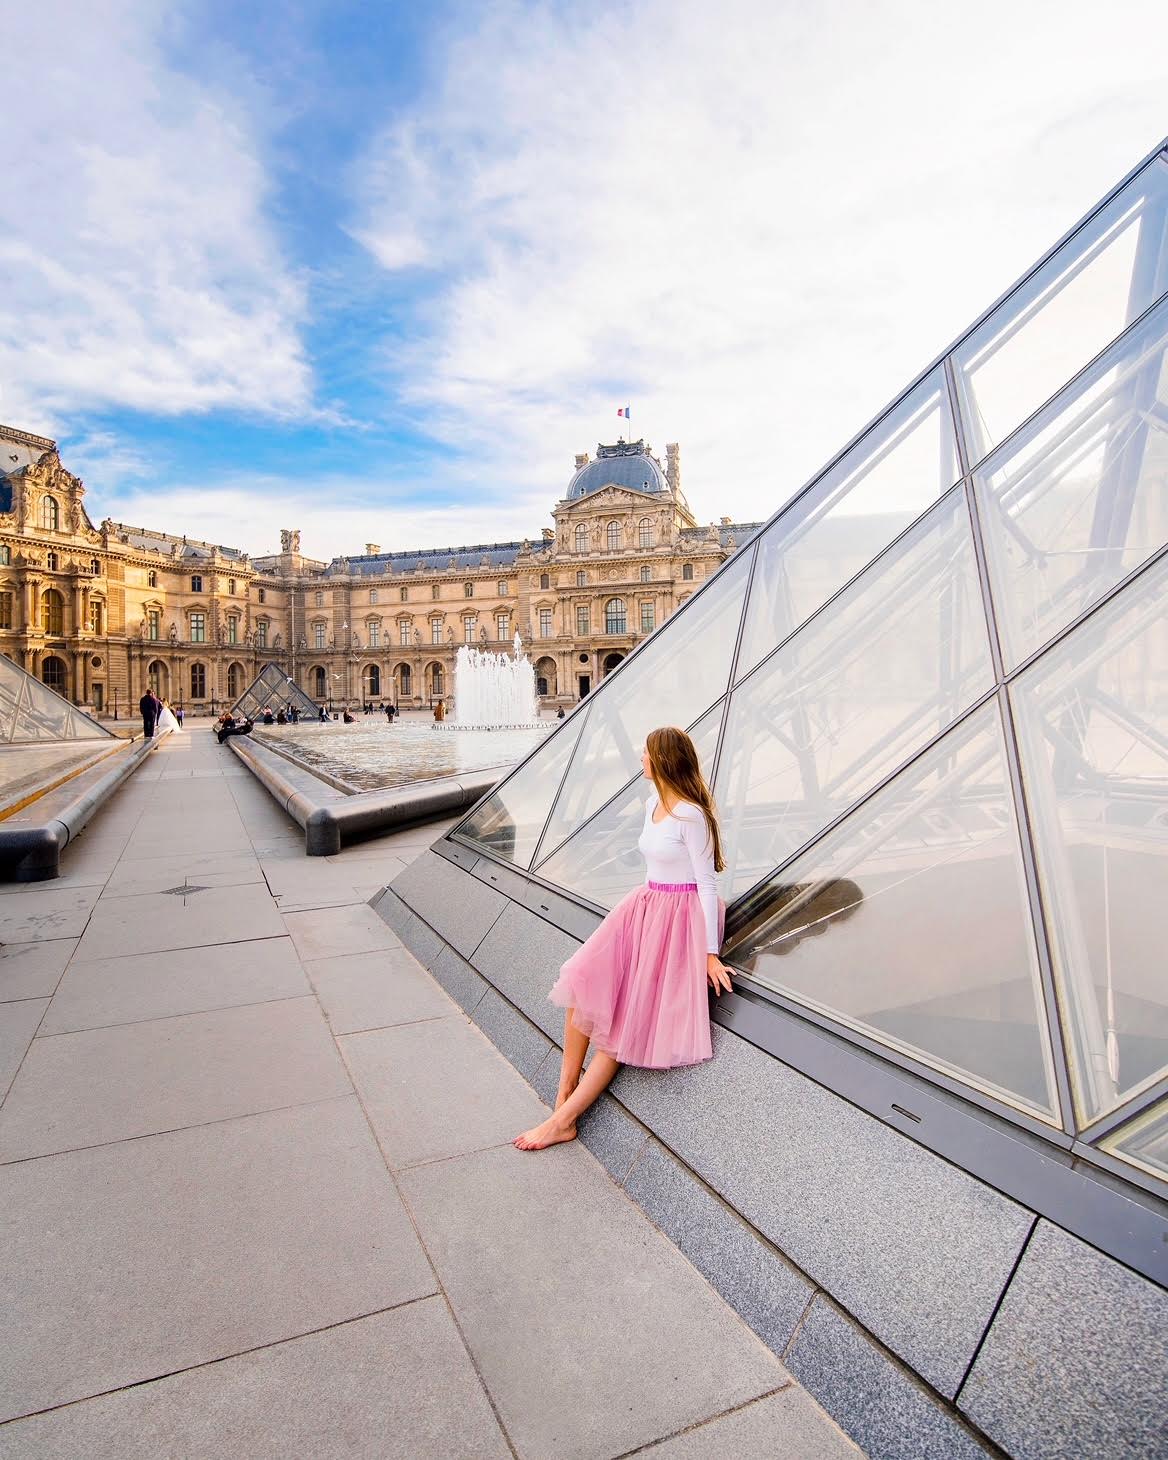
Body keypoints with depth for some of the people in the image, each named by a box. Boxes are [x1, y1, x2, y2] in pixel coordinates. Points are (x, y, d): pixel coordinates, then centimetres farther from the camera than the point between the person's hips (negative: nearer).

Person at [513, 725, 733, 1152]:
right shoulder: (653, 804, 8)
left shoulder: (690, 815, -17)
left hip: (678, 916, -8)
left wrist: (710, 952, -15)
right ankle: (564, 1096, 1)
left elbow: (707, 885, -16)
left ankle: (563, 1120, 1)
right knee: (588, 986, -7)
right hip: (644, 907, 8)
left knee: (630, 1017, -4)